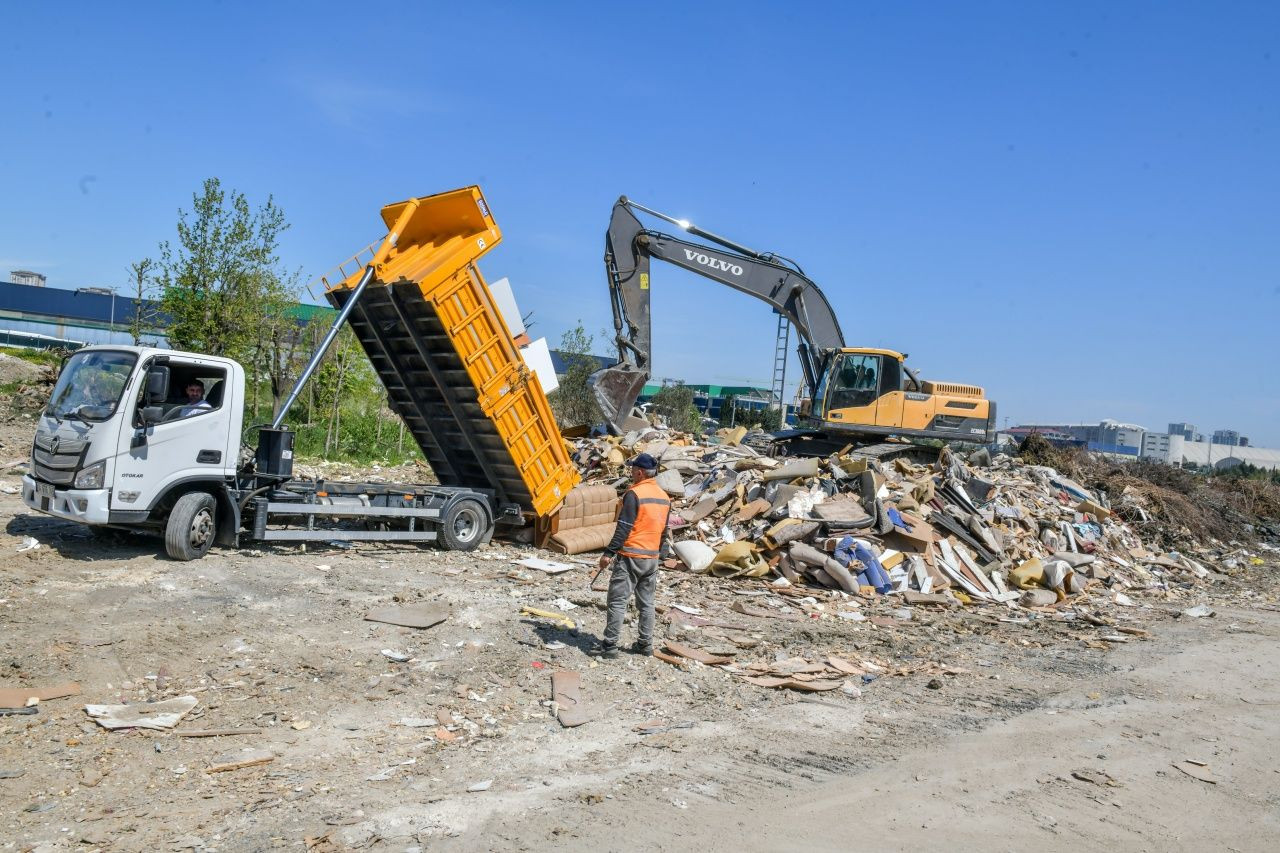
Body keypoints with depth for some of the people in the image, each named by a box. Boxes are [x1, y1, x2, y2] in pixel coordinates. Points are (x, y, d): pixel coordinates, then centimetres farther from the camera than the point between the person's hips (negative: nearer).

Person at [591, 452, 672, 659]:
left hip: (630, 556, -7)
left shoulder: (634, 494, -14)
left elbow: (624, 528, -18)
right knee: (646, 602, 14)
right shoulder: (664, 497, 10)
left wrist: (609, 553, -15)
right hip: (652, 557, 7)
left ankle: (609, 646, -3)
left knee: (617, 601, -3)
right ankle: (645, 644, 19)